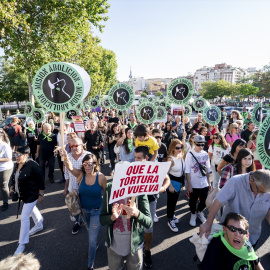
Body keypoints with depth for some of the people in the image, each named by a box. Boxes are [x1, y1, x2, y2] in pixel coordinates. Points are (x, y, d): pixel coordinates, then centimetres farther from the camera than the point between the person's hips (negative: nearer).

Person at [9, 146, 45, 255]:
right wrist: (12, 187, 9)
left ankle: (22, 243, 12)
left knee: (24, 217, -4)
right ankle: (39, 225, 54)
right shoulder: (17, 165, -3)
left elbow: (41, 180, -22)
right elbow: (14, 178, 15)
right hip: (23, 194, 9)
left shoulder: (32, 165, -27)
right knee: (32, 209, 28)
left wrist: (41, 194, -19)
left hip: (31, 195, -9)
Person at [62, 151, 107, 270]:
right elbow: (70, 167, -36)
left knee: (92, 239, 4)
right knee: (90, 231, 30)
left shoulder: (101, 177, -22)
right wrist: (66, 157, -56)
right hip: (83, 210, 3)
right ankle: (95, 245, 63)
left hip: (96, 211, -3)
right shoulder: (80, 174, -16)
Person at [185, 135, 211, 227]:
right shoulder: (190, 154, -11)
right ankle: (193, 215, 38)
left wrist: (209, 182, 8)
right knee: (193, 202, 12)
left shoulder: (205, 154, 1)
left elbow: (207, 170, 8)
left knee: (204, 201, 14)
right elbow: (187, 171, -12)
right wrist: (189, 185, -13)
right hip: (194, 184, -3)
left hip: (204, 184, 3)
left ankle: (199, 212, 43)